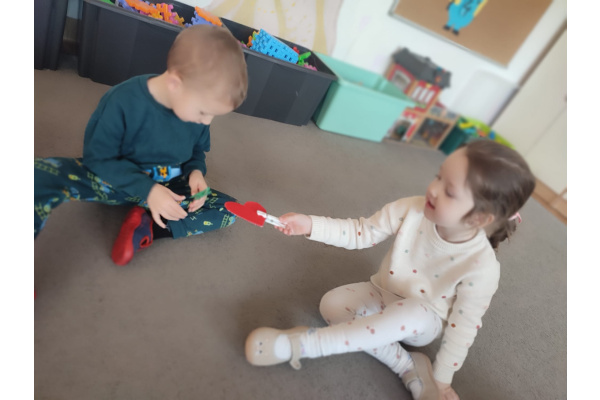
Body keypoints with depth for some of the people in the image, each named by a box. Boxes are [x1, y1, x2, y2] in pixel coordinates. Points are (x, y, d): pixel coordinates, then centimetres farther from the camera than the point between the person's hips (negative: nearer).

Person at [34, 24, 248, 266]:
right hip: (116, 181, -3)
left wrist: (196, 171, -17)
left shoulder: (197, 104, -11)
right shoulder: (122, 101, -25)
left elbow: (197, 150, 6)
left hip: (167, 188, 4)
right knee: (38, 179, -30)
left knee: (229, 210, -11)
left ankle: (149, 226, -21)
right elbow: (97, 158, -18)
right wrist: (147, 189, -29)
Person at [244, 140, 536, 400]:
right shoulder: (411, 211, -24)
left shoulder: (482, 267, -28)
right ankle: (406, 365, -12)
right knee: (331, 305, -19)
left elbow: (462, 327, -18)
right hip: (383, 295, 4)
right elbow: (362, 232, -13)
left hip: (424, 321, -3)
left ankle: (304, 343, -28)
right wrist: (311, 225, -24)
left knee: (409, 315, -38)